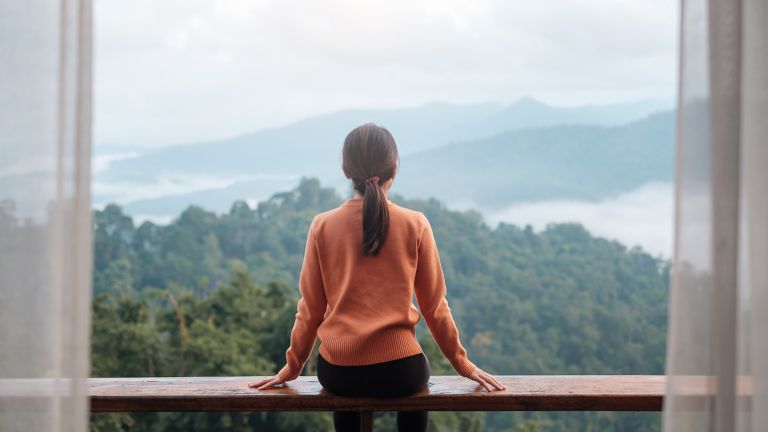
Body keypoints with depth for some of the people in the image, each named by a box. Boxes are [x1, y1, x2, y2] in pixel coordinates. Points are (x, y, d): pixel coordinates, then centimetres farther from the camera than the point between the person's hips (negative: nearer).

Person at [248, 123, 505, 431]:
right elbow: (434, 305, 0)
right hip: (398, 371, -1)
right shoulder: (415, 225, -6)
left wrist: (291, 368, 15)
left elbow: (311, 308, 2)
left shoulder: (322, 226, -4)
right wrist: (462, 364, 12)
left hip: (337, 372, 1)